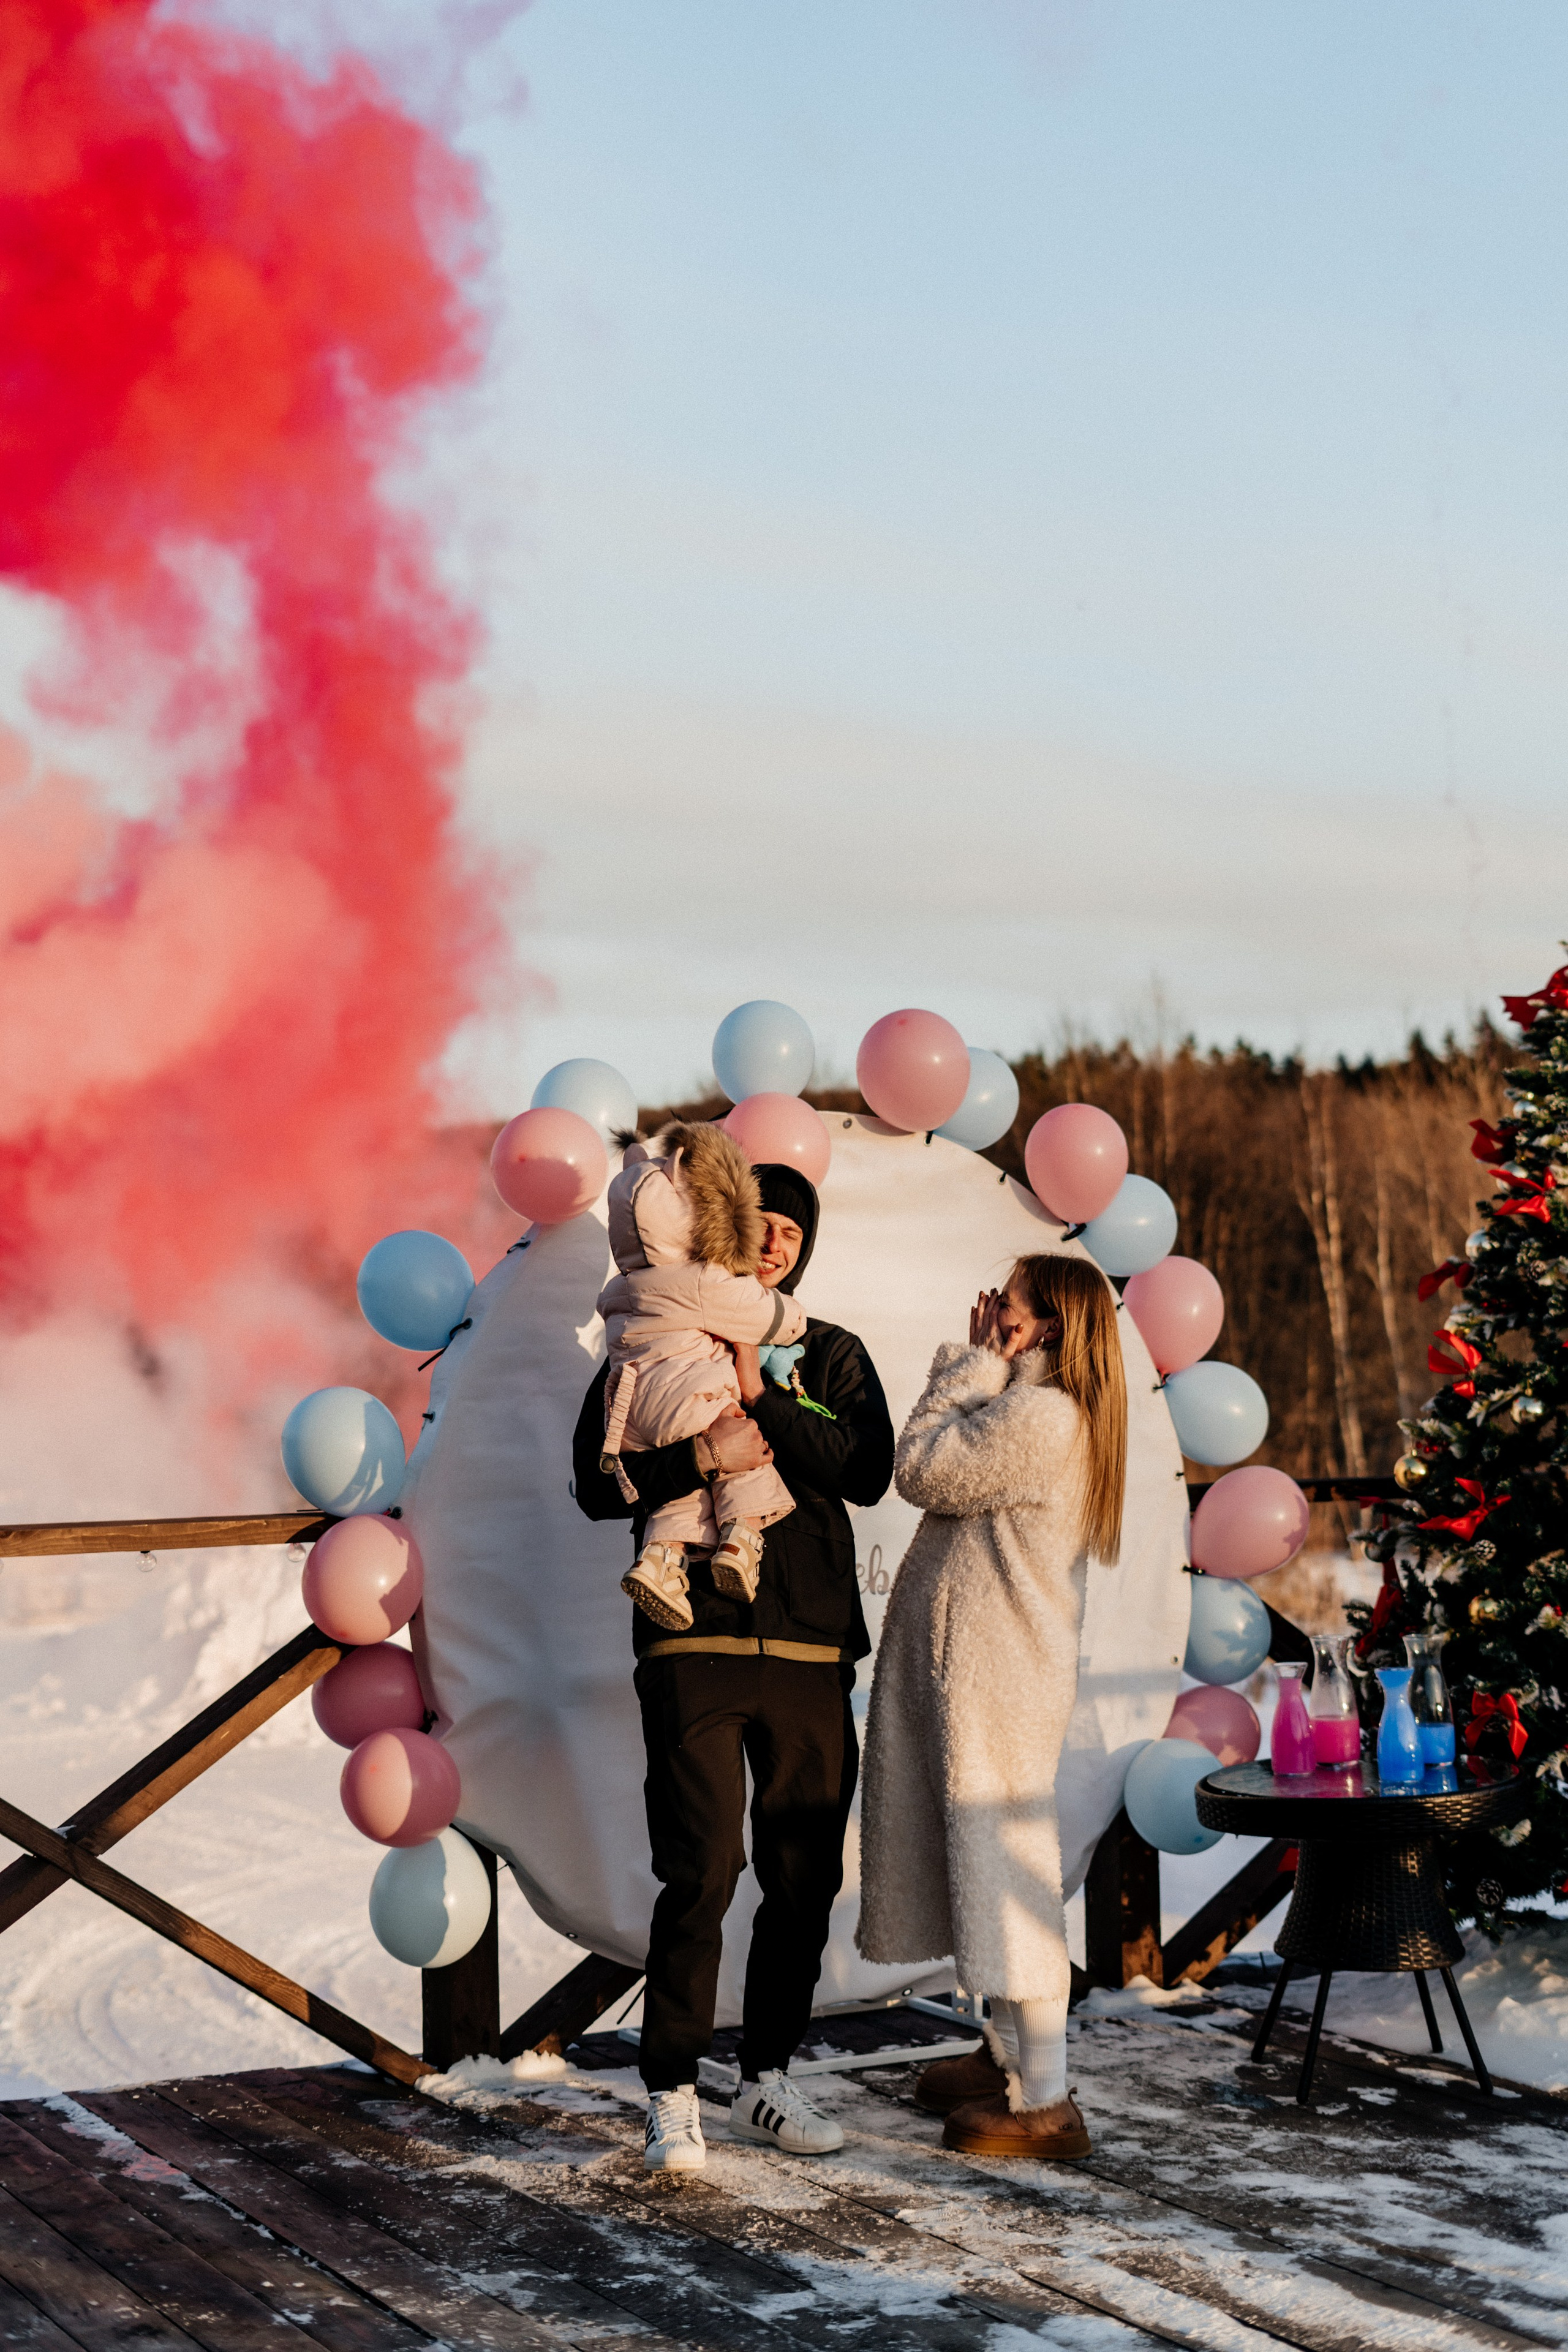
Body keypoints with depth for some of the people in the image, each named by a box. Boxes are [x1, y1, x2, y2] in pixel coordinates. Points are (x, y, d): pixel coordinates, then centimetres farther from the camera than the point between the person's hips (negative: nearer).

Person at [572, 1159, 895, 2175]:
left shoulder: (831, 1357, 12)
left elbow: (868, 1472, -5)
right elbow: (598, 1485, -2)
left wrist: (764, 1403, -15)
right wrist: (698, 1455, -17)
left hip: (812, 1646, 3)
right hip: (695, 1643, -3)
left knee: (805, 1876, 7)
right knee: (700, 1873, -9)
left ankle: (769, 2079, 21)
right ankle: (674, 2097, -1)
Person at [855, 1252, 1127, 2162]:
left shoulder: (1038, 1415, -18)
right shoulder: (1048, 1414, 15)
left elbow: (923, 1471, -13)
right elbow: (955, 1472, 17)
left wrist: (974, 1364, -6)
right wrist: (982, 1368, 13)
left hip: (995, 1678, -11)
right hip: (979, 1668, 11)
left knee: (1002, 1868, -8)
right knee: (985, 1863, 18)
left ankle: (1044, 2103, -5)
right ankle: (1015, 2056, 30)